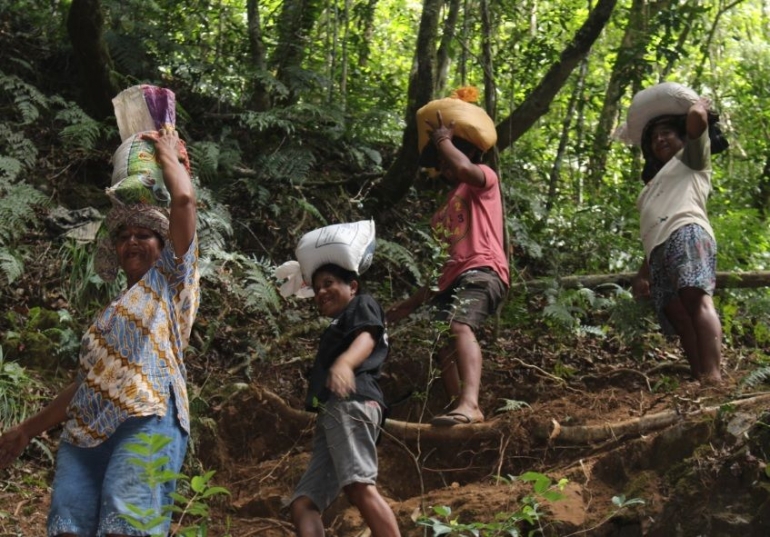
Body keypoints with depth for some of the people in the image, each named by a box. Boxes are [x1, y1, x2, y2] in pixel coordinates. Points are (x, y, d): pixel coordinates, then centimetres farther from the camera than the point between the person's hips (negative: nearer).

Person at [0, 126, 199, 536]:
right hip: (83, 433, 7)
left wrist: (166, 151, 22)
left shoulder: (170, 279, 17)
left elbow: (184, 199, 5)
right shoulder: (109, 313, 34)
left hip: (148, 421, -6)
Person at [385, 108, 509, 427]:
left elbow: (463, 168, -15)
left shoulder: (484, 179, 12)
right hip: (452, 281, 10)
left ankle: (469, 405, -50)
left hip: (482, 272, -10)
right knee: (444, 346, 0)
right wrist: (414, 303, 27)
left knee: (460, 326, -33)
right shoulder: (445, 210, 35)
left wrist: (442, 140, 4)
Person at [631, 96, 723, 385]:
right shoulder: (654, 184, 42)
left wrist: (700, 103, 28)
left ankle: (712, 377, -45)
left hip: (686, 233, -8)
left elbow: (695, 116, 6)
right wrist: (643, 274, 27)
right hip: (658, 251, 8)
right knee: (678, 316, -12)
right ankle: (700, 379, -25)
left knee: (696, 298, -29)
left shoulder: (692, 158, 23)